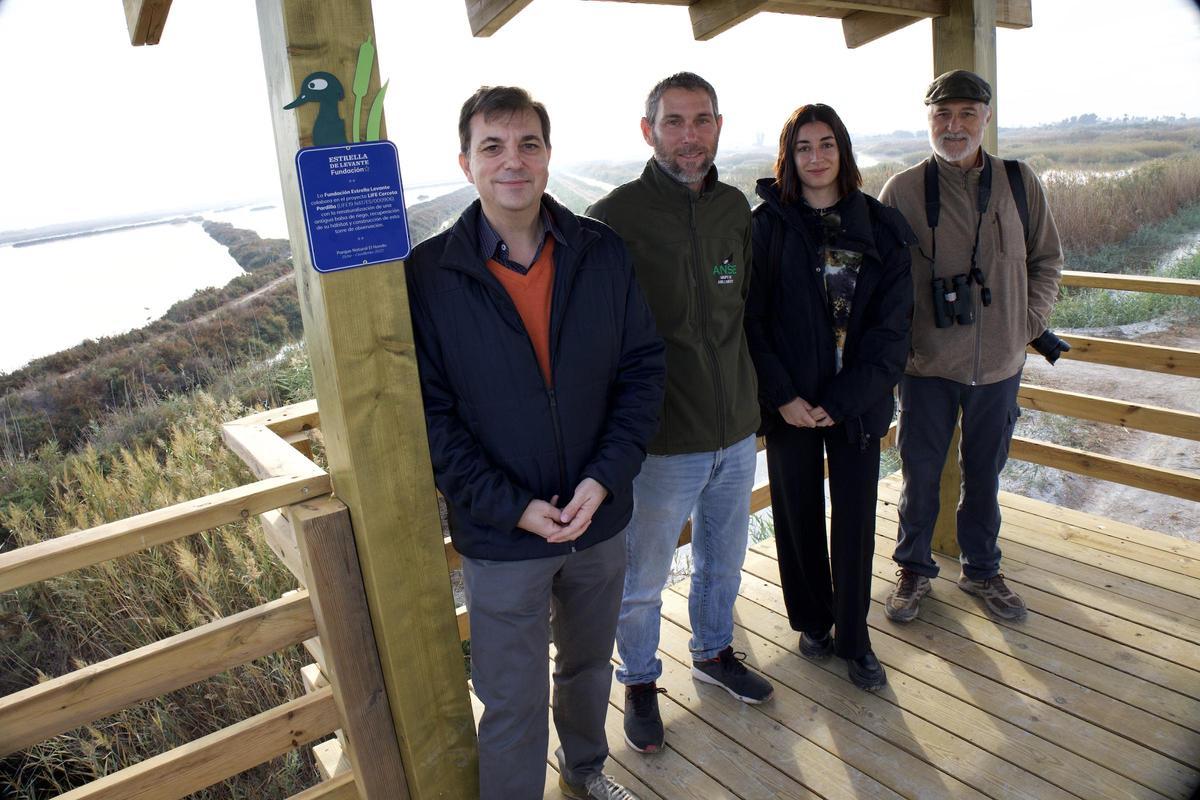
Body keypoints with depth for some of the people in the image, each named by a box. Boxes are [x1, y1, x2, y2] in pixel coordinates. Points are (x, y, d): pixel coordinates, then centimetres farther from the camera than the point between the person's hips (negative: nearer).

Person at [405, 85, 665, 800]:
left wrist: (605, 478, -14)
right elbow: (429, 413, -11)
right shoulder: (429, 276, -11)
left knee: (590, 665, 26)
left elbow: (644, 366, -3)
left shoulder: (603, 253, -4)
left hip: (600, 519, 4)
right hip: (501, 535, -3)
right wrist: (511, 506, -17)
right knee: (513, 703, 11)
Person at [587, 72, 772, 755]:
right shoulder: (615, 217, -14)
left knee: (724, 561, 23)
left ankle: (714, 652, 49)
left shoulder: (736, 208, 4)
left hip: (737, 429, 6)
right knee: (643, 579, 12)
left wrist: (746, 389, 15)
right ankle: (641, 682, 38)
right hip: (663, 441, -5)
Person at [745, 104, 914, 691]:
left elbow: (891, 324, -3)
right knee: (798, 514, 10)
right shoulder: (766, 225, -2)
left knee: (856, 520, 6)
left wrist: (842, 400, -12)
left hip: (856, 403, 1)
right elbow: (751, 320, -5)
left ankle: (853, 637, 25)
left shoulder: (881, 227, 2)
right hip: (789, 405, -1)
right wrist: (783, 396, -13)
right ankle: (812, 621, 32)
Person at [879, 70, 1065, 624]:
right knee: (920, 474, 9)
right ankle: (914, 569, 30)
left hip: (999, 363, 2)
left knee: (984, 474, 15)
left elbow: (1046, 259, 12)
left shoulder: (1019, 183, 2)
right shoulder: (902, 191, -4)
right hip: (927, 364, -2)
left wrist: (1031, 321, 1)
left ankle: (981, 570, 35)